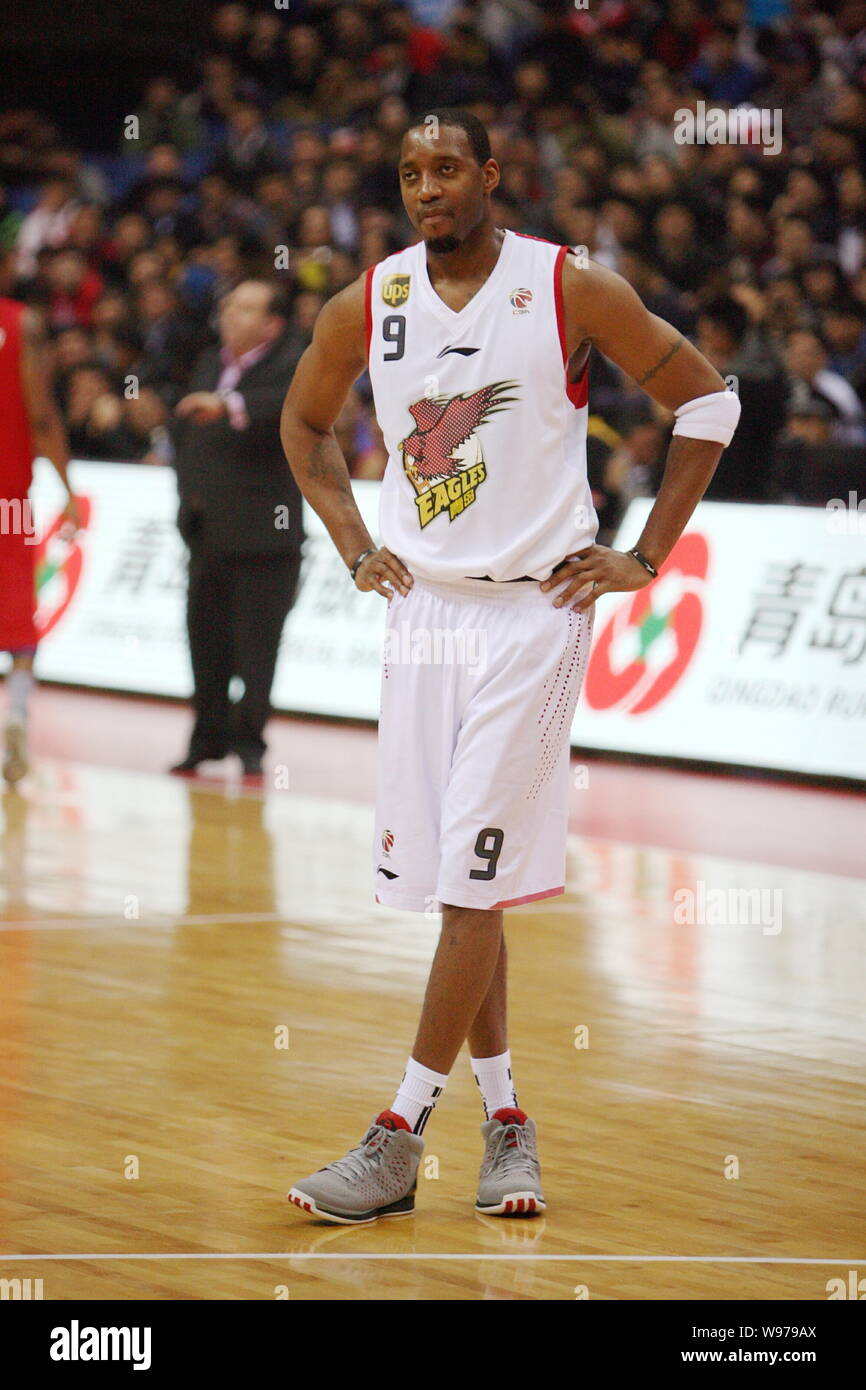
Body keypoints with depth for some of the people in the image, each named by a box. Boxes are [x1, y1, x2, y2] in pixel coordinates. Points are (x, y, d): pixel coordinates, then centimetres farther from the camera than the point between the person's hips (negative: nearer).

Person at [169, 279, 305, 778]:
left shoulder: (291, 364, -7)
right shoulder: (210, 363, 14)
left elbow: (291, 403, -30)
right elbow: (183, 429, 25)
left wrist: (230, 405, -42)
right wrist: (190, 489, 12)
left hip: (263, 532, -6)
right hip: (208, 531, 6)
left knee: (256, 646, -5)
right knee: (206, 640, 10)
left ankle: (250, 743, 4)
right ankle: (209, 739, 20)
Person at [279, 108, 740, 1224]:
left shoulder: (570, 289, -9)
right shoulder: (366, 306, 2)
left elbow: (705, 400, -1)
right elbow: (303, 423, 21)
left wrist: (643, 560, -3)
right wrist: (354, 548, 10)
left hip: (535, 606, -4)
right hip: (422, 606, 4)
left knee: (474, 878, -9)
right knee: (446, 878, 7)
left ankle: (400, 1139, -7)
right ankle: (504, 1118, 19)